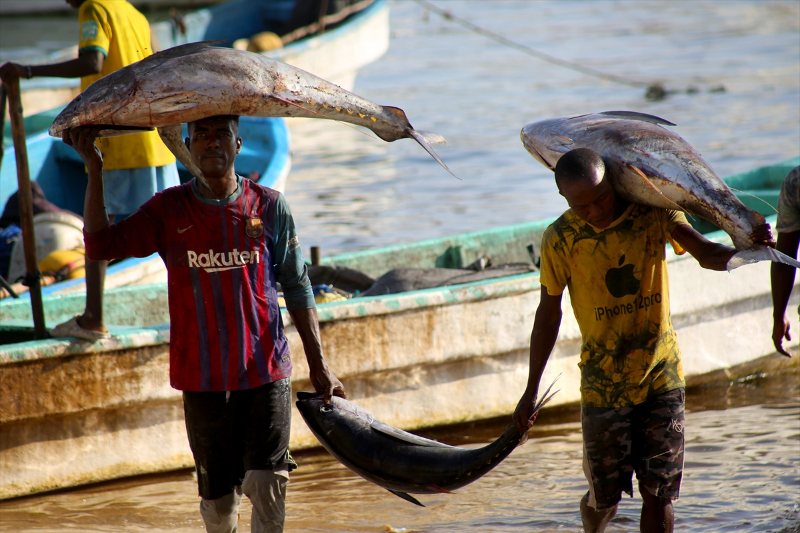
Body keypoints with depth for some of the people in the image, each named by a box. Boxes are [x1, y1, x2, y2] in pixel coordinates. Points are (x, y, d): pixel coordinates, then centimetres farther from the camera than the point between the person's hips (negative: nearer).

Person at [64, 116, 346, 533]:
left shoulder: (269, 207, 2)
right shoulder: (168, 210, 2)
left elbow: (297, 289, 8)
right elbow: (101, 245, -7)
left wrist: (318, 366, 6)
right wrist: (94, 170, -13)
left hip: (266, 372, -1)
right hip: (203, 378, 1)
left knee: (267, 483, -11)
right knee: (218, 496, 6)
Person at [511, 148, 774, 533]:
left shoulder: (652, 211, -8)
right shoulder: (561, 240, -10)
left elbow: (706, 254, -19)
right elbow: (548, 314, 0)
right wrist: (530, 392, 5)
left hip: (662, 376, 1)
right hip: (604, 385, -1)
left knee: (658, 492, -1)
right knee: (604, 495, 7)